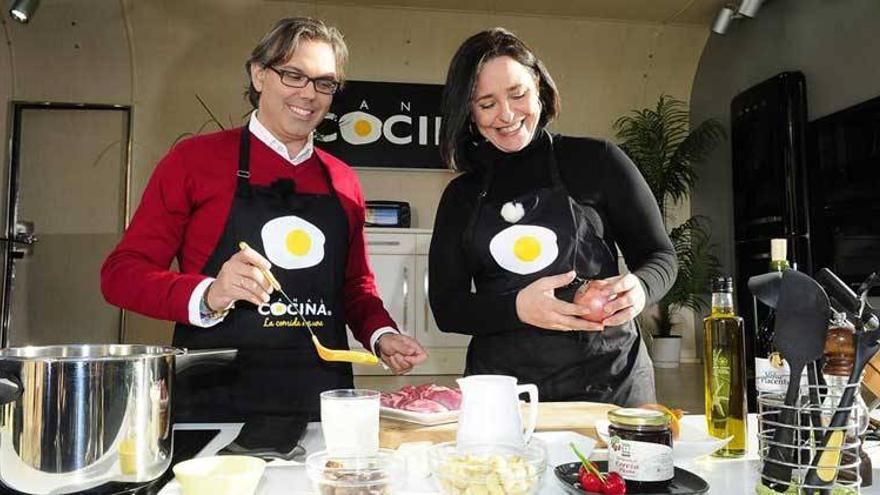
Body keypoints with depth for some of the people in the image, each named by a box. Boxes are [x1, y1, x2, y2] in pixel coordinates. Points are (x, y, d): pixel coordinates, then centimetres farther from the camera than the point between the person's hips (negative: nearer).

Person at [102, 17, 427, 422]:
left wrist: (381, 335, 0)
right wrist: (206, 298, -21)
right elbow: (121, 273, -3)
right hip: (217, 401, -3)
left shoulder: (343, 182, 10)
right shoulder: (194, 159, -2)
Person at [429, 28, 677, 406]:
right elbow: (446, 307, 2)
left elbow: (660, 255, 5)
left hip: (608, 382, -1)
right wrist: (517, 307, -17)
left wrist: (638, 288, -19)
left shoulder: (596, 161, -1)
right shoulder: (461, 196, 6)